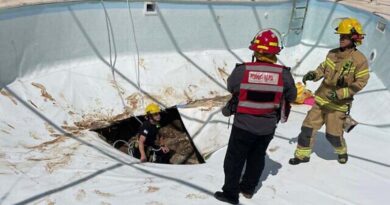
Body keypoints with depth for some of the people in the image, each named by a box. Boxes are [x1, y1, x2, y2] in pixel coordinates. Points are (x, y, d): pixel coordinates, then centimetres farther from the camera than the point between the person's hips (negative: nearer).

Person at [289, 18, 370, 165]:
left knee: (333, 135, 6)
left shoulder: (359, 60, -15)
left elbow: (360, 82, -14)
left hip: (338, 103, -4)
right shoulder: (332, 53, 0)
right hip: (321, 98, 5)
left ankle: (341, 151, 39)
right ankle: (302, 154, 21)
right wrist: (313, 74, -9)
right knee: (308, 127, 4)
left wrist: (340, 94, -22)